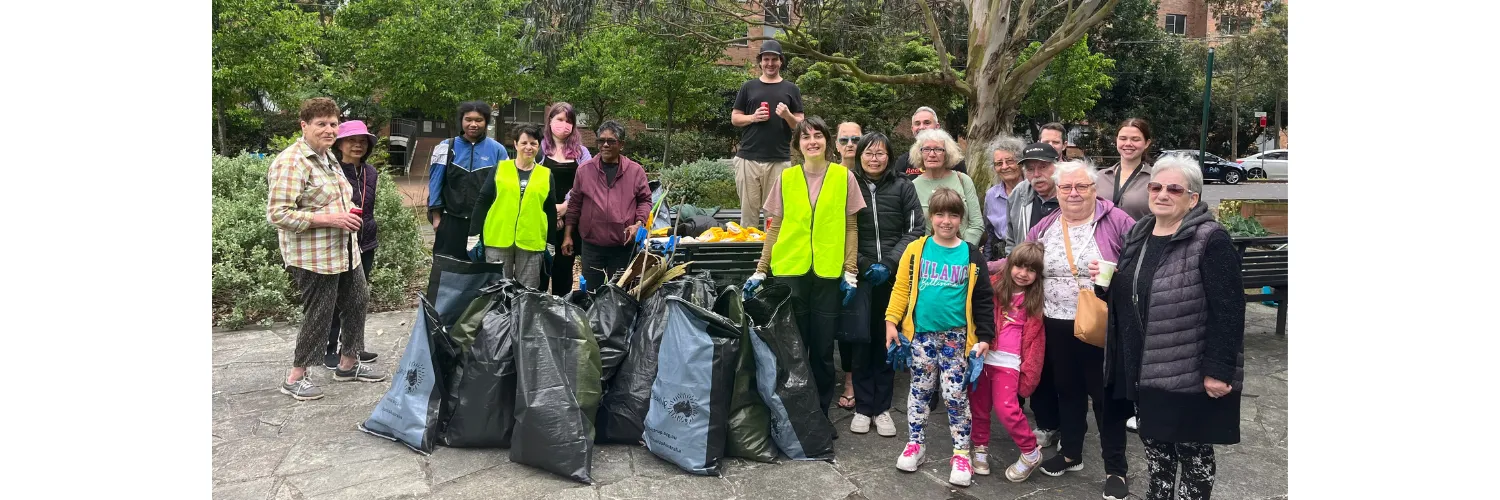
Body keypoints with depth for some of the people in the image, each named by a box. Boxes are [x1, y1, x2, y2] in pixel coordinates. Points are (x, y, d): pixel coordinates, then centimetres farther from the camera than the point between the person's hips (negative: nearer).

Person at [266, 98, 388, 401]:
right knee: (319, 314, -1)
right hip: (313, 257, -9)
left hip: (344, 251, 9)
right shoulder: (290, 163, -17)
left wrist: (348, 213, 6)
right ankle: (295, 379, 15)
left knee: (356, 302, 15)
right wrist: (329, 219, -24)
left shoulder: (328, 157, 13)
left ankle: (348, 364, 31)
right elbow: (277, 214, -21)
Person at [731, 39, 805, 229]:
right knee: (748, 208, 1)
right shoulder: (748, 87, 12)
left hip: (779, 160, 0)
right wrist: (753, 117, -7)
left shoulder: (791, 89, 11)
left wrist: (787, 116, -12)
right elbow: (734, 118, 12)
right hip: (748, 158, 0)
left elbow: (800, 124, 10)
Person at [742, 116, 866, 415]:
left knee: (823, 347, 7)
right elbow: (775, 228, 8)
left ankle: (820, 412, 21)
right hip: (790, 271, 1)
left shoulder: (844, 177, 2)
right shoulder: (786, 178, 5)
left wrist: (850, 272, -2)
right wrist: (760, 271, 4)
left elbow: (851, 228, 4)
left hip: (829, 272, -1)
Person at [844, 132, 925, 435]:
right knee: (860, 342, 2)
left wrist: (888, 264, -8)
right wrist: (863, 266, -7)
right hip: (858, 277, 0)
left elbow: (916, 230, 2)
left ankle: (882, 408, 15)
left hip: (894, 277, 0)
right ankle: (863, 407, 13)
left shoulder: (903, 187, 6)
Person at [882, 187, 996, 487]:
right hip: (921, 334, 1)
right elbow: (901, 288, 1)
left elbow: (983, 299, 2)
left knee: (955, 395, 2)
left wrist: (985, 336, -2)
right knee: (920, 390, 11)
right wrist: (891, 321, -6)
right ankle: (915, 444, 25)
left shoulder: (971, 255, -1)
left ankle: (961, 453, 15)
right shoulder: (916, 250, -2)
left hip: (956, 336, -1)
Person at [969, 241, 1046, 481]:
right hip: (981, 354, 2)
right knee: (979, 406, 9)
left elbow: (1033, 337, 5)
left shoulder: (1034, 299, 5)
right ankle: (980, 448, 28)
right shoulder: (994, 285, 5)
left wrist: (1028, 370, 0)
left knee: (1006, 408, -11)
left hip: (1007, 361, -2)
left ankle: (1031, 452, 7)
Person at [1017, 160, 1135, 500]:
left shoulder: (1116, 221, -8)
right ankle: (1071, 453, 37)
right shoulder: (1044, 227, 6)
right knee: (1067, 390, 18)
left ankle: (1116, 469, 19)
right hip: (1058, 326, 5)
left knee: (1107, 394, 5)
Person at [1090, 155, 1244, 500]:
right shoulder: (1138, 234, 8)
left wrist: (1218, 370, -22)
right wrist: (1106, 279, -2)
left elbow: (1227, 311, -19)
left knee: (1192, 451, 9)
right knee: (1154, 442, 20)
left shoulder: (1211, 241, -16)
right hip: (1144, 368, 7)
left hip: (1190, 372, -7)